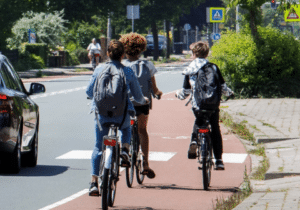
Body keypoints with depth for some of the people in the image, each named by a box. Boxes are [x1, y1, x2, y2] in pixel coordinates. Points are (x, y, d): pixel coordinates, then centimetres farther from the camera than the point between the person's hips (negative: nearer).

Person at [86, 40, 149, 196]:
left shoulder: (99, 70, 0)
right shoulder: (128, 72, -1)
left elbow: (89, 91, 8)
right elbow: (138, 95, 7)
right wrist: (144, 100, 31)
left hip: (101, 113, 0)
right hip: (122, 114, 0)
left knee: (98, 147, 8)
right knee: (126, 129, 35)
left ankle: (94, 183, -1)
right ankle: (125, 149, 5)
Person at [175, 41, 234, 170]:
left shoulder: (189, 71, -1)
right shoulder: (213, 68, -1)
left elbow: (185, 92, 3)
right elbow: (222, 87, 0)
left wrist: (178, 95, 25)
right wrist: (229, 93, 22)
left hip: (197, 105, 1)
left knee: (198, 122, 31)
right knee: (215, 130, 11)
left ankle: (194, 140, 3)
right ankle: (218, 161, 7)